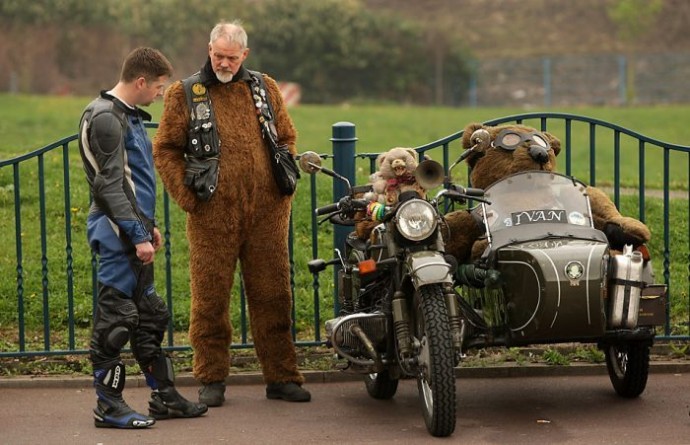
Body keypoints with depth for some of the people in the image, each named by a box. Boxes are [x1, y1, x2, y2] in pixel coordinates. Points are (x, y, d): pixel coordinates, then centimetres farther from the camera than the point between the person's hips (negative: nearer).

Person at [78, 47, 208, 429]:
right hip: (119, 235, -10)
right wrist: (138, 235, -19)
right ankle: (108, 405, 1)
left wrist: (148, 224, 23)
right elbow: (109, 186, -19)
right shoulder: (105, 118, -14)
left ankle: (163, 396, 22)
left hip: (133, 230, 10)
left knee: (149, 316, 14)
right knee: (115, 318, -5)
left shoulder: (128, 115, 17)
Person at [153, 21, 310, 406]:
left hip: (267, 214, 2)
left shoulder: (265, 89, 12)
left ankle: (282, 377, 14)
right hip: (212, 216, -2)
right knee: (210, 299, 1)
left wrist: (285, 185, 10)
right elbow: (166, 150, 5)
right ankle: (212, 379, 12)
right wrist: (188, 197, -4)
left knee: (273, 296, 6)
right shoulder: (186, 94, 3)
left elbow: (287, 137, 21)